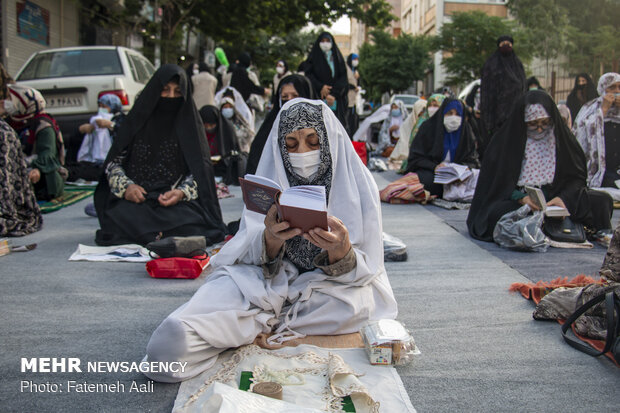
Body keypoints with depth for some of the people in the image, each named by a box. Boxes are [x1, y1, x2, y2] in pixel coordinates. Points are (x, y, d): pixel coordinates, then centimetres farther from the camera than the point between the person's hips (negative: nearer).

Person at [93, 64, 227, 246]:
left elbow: (199, 169, 2)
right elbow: (113, 162, 8)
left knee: (191, 221, -33)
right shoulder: (138, 119, 10)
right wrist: (125, 186, -12)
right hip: (136, 197, 1)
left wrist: (182, 192, -18)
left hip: (178, 199, -1)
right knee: (119, 217, -32)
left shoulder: (189, 123, 9)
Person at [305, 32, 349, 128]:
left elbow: (343, 78, 4)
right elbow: (308, 75, 3)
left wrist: (334, 94, -11)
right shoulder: (314, 57, 13)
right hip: (318, 98, -1)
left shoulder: (338, 58, 14)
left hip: (337, 100, 1)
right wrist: (320, 87, -13)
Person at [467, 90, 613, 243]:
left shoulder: (561, 138, 6)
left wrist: (564, 198, -18)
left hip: (556, 197, 3)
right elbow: (500, 183, -4)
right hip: (516, 201, -2)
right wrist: (521, 198, -24)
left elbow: (577, 177, 4)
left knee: (602, 200, -16)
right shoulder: (507, 141, -2)